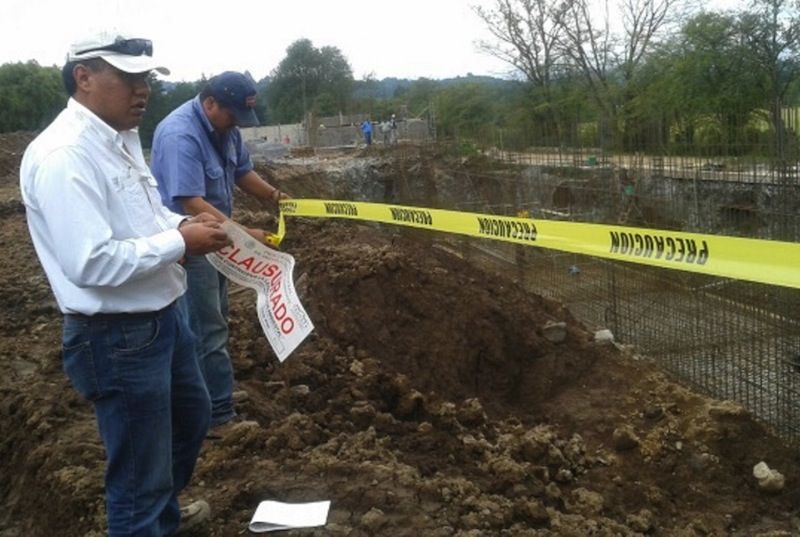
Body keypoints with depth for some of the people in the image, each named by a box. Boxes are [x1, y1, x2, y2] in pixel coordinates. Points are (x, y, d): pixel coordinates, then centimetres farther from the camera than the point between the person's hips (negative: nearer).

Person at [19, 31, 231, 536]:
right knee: (139, 471, 4)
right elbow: (90, 263, -30)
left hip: (163, 315, 11)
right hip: (117, 337, -11)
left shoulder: (121, 137, 7)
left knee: (191, 418, 30)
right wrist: (180, 242, -21)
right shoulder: (64, 154, -24)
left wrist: (183, 224, 1)